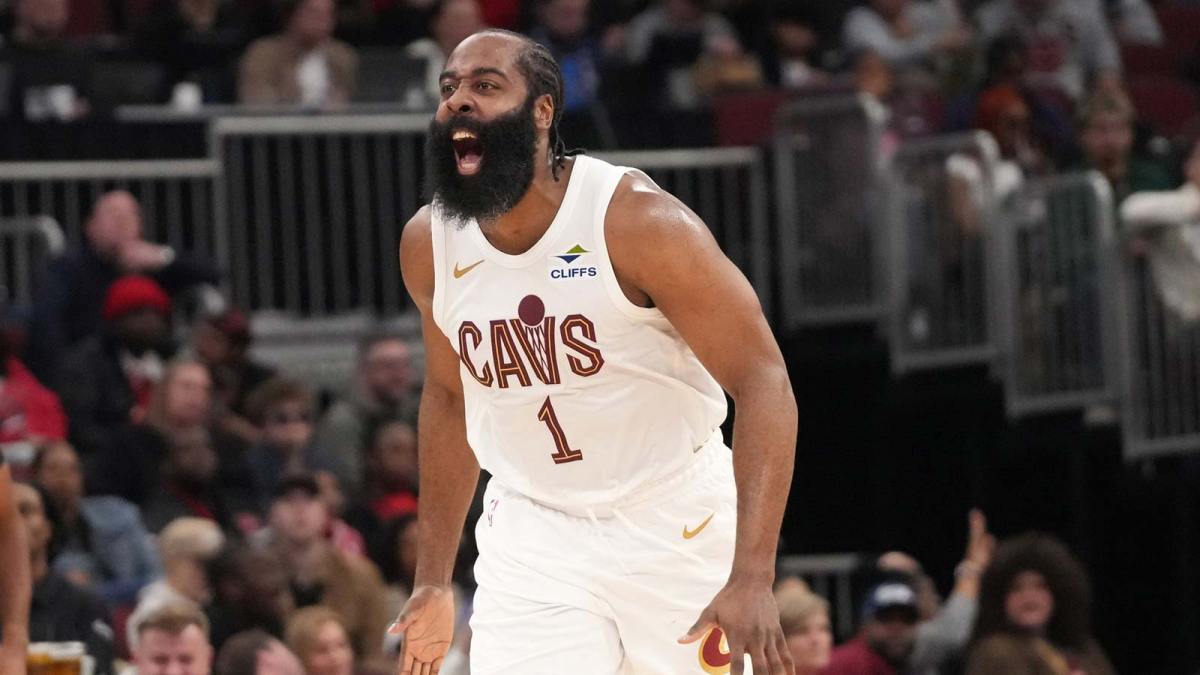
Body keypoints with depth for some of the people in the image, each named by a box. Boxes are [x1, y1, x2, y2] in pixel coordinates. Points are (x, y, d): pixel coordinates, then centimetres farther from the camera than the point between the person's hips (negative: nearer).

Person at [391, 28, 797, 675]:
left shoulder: (638, 222, -19)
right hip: (532, 535, 3)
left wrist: (752, 580, -29)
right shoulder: (428, 244, -3)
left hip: (674, 525, -3)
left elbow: (763, 381, -20)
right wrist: (433, 581, 14)